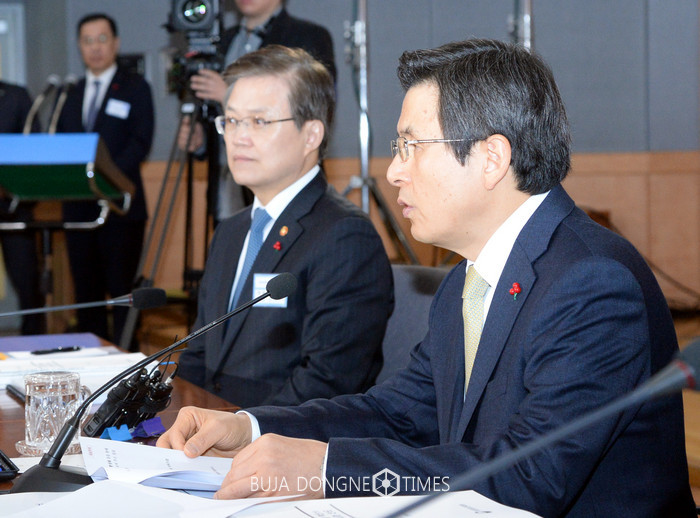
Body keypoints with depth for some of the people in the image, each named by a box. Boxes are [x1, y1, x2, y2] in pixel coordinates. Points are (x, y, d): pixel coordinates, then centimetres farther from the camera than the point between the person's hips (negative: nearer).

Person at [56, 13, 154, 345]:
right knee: (86, 288, 7)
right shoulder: (70, 94, 18)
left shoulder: (135, 88, 3)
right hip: (78, 204, 5)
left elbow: (141, 142, -7)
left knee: (122, 288, -5)